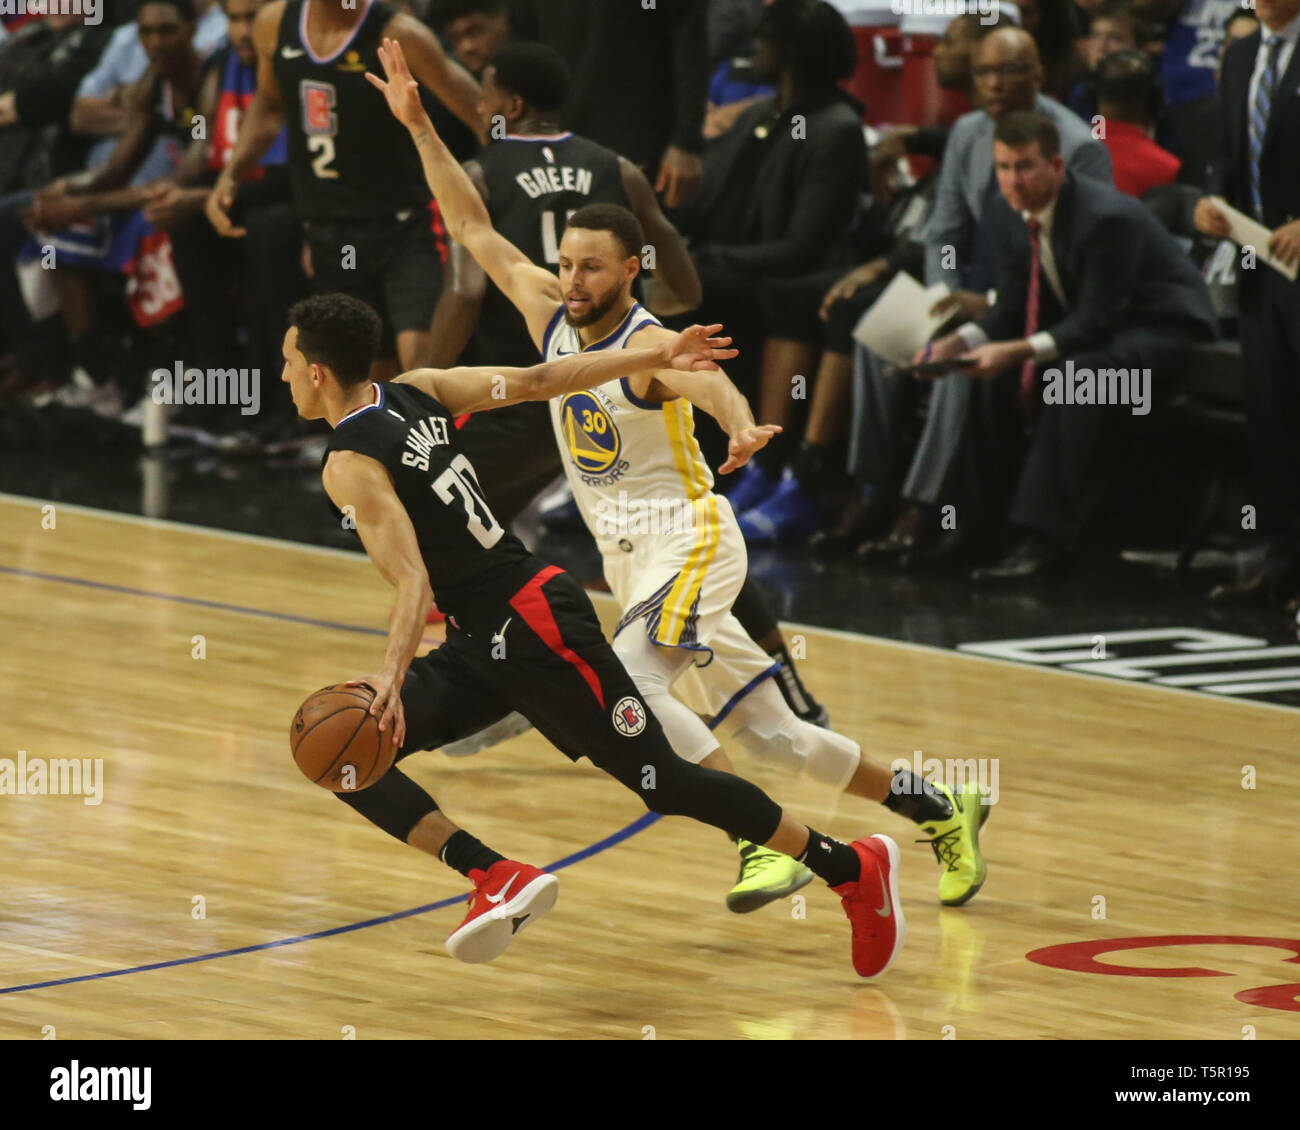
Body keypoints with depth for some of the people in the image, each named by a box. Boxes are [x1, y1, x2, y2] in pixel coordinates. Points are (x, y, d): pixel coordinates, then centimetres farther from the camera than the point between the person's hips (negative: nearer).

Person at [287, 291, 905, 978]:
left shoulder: (349, 468, -19)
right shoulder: (417, 391, 6)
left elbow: (412, 581, -30)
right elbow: (536, 381, 3)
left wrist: (393, 675, -42)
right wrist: (657, 359, 3)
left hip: (533, 628, -10)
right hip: (483, 644, 10)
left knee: (664, 782, 0)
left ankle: (852, 868, 13)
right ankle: (497, 879, -11)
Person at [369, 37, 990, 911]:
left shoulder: (649, 346, -18)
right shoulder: (552, 315, 3)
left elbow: (707, 380, -40)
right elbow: (473, 227, 11)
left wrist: (742, 428, -63)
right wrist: (419, 127, 4)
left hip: (690, 538, -7)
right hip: (628, 558, 7)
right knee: (771, 733, 9)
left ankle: (766, 845, -27)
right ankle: (938, 812, 25)